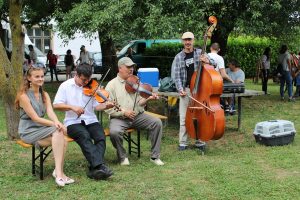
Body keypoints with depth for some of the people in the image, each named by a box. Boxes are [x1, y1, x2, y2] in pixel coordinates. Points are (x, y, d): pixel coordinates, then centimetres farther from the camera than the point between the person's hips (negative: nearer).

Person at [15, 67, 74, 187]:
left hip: (41, 129, 6)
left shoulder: (44, 95, 12)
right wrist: (54, 124, -28)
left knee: (62, 141, -26)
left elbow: (50, 112, -6)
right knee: (58, 132, -30)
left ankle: (58, 172, -23)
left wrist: (57, 122, -29)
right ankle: (59, 172, -32)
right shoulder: (24, 96, -9)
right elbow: (35, 118, -16)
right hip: (29, 132, -6)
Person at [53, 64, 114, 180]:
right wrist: (72, 107, -17)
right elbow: (56, 105, -2)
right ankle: (100, 165, -42)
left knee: (101, 137, -26)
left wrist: (106, 105, -19)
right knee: (85, 136, -33)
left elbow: (97, 106, 3)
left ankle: (94, 169, -32)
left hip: (91, 120, 3)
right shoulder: (66, 86, 3)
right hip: (73, 122, -3)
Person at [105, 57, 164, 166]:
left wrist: (147, 99, -16)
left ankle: (155, 156, -6)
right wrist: (123, 112, -18)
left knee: (157, 123, -17)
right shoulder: (112, 85, -2)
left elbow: (139, 102, 5)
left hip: (137, 116, 4)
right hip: (119, 118, -4)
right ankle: (122, 156, -6)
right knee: (114, 132, -35)